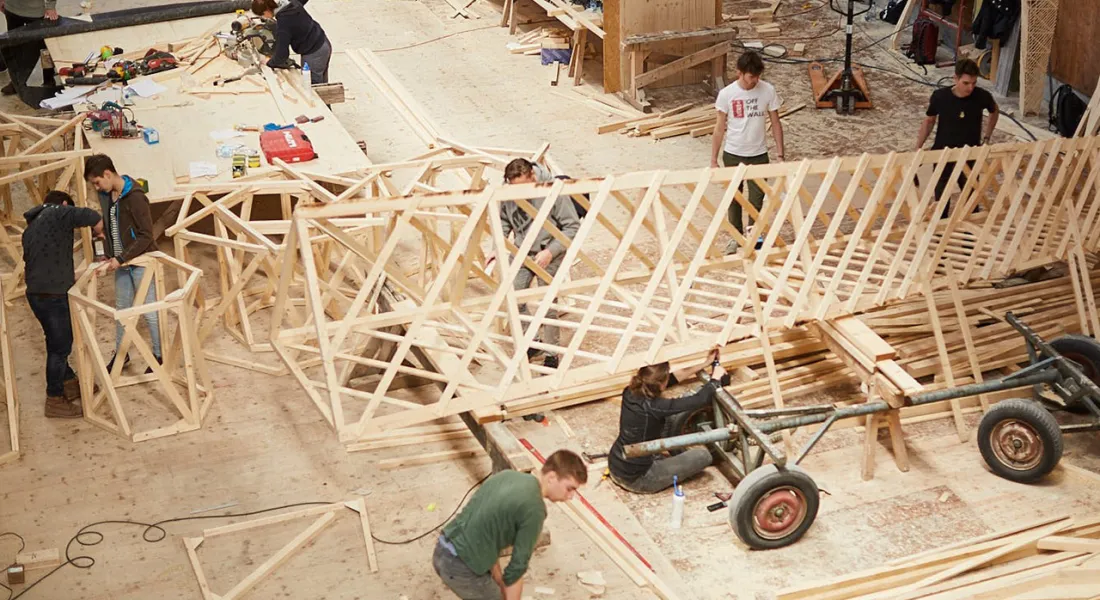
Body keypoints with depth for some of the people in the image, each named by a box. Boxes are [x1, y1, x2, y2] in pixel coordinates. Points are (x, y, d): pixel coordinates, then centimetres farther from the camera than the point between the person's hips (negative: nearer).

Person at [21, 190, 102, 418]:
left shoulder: (31, 227, 21)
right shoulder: (58, 214, -6)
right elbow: (91, 216, -22)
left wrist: (71, 278, 30)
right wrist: (100, 232, -1)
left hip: (36, 293, 9)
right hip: (52, 295, -9)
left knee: (58, 343, 22)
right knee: (59, 346, -1)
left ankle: (70, 385, 36)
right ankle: (55, 401, 6)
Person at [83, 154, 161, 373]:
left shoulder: (135, 197, -22)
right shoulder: (106, 195, 3)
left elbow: (146, 236, -21)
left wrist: (121, 258, -22)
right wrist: (109, 255, 3)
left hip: (141, 262, -8)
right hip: (121, 263, 8)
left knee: (150, 311, 2)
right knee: (121, 309, 17)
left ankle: (159, 355, 14)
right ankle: (120, 353, 29)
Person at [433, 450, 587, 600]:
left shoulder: (506, 476, 11)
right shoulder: (534, 508, -15)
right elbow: (517, 567, -10)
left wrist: (500, 583, 18)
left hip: (442, 552, 9)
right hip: (462, 567, -9)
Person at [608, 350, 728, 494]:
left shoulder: (630, 393, -6)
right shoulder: (653, 407, -27)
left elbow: (674, 378, 8)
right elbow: (701, 400, -20)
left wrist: (706, 363, 12)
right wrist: (716, 378, -1)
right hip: (636, 479, -8)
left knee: (672, 418, 16)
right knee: (703, 455, -1)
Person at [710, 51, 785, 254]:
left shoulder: (768, 91, -9)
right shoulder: (727, 94, -12)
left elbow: (776, 124, 0)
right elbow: (720, 128, -4)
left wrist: (780, 154, -3)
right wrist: (713, 160, -3)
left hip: (758, 154, 0)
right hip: (732, 155, 0)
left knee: (757, 198, 2)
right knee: (734, 197, 13)